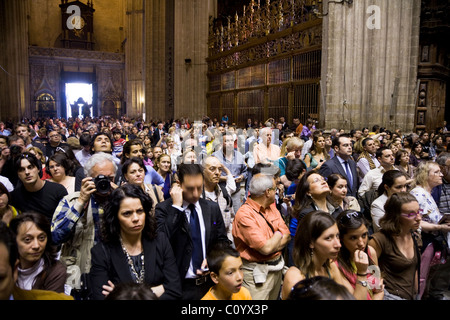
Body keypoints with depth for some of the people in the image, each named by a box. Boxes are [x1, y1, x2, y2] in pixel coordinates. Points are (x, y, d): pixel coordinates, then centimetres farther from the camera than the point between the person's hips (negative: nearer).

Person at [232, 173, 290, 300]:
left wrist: (270, 244, -15)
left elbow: (287, 236, 3)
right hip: (257, 272, -7)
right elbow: (265, 248, -25)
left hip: (277, 267, 7)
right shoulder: (244, 214, -21)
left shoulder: (271, 207, 4)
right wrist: (278, 235, -5)